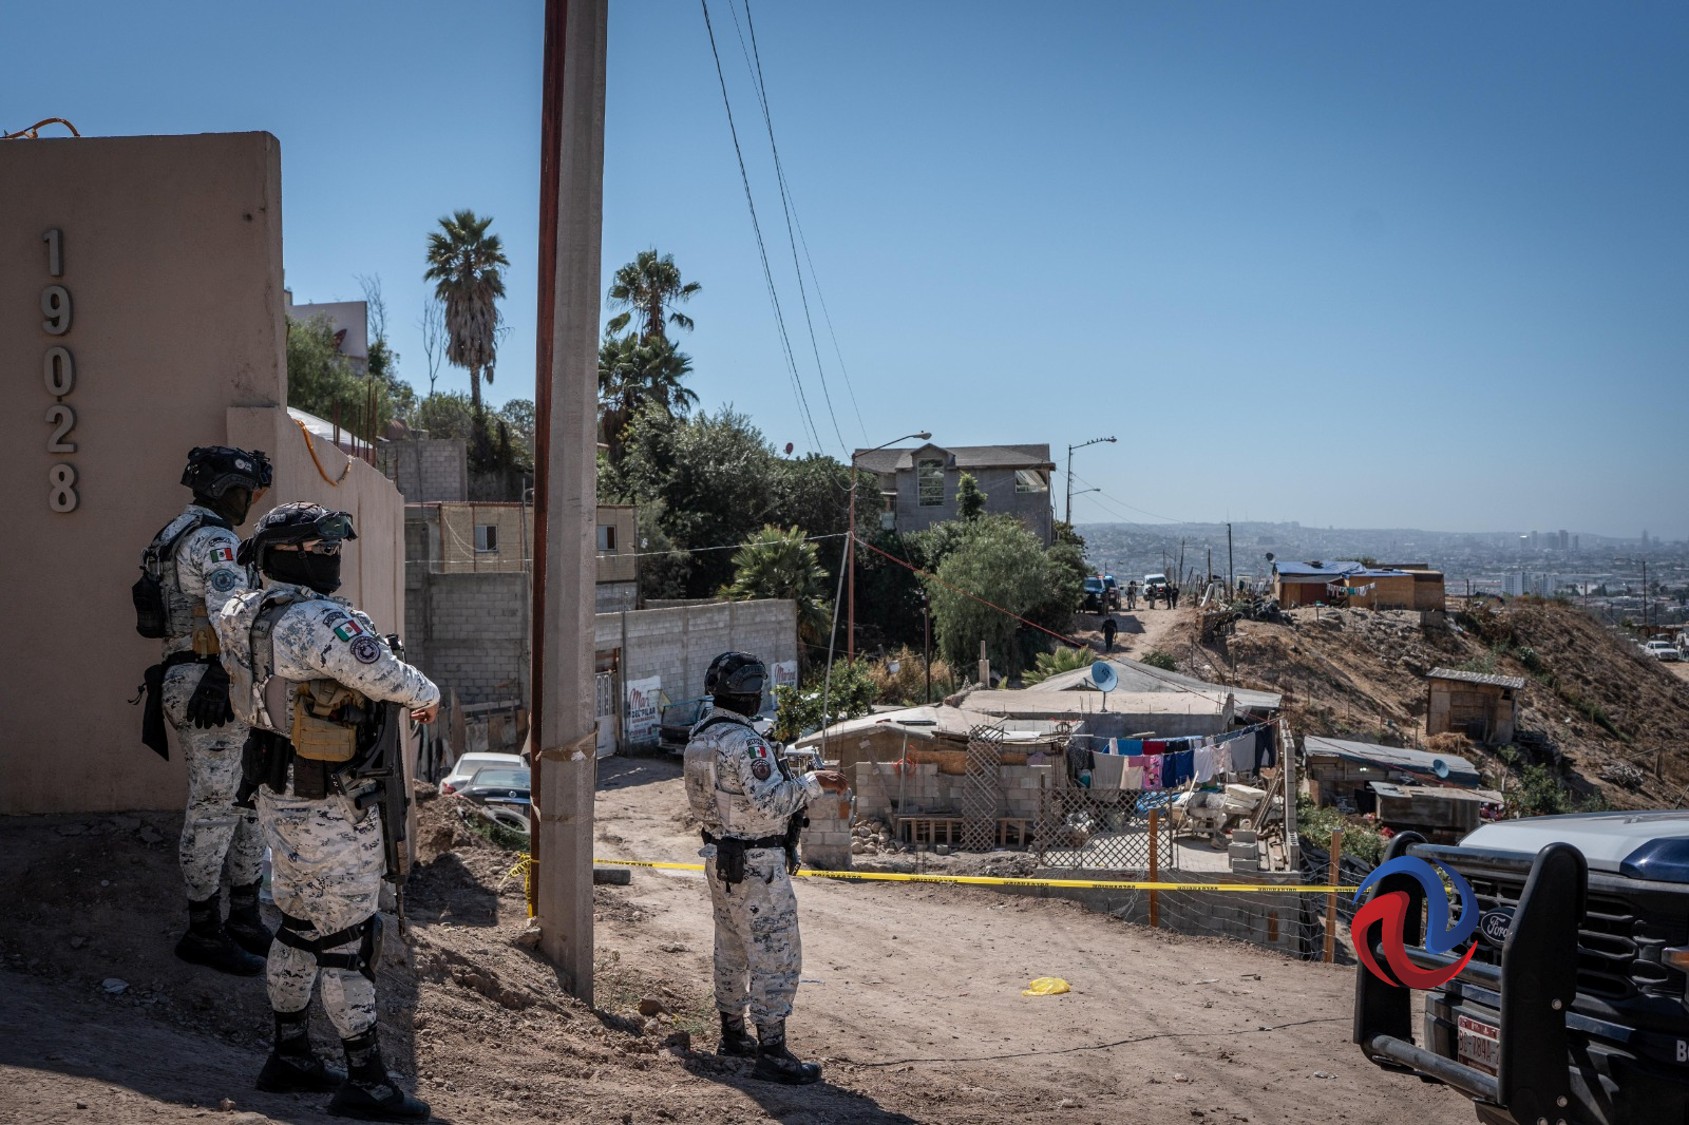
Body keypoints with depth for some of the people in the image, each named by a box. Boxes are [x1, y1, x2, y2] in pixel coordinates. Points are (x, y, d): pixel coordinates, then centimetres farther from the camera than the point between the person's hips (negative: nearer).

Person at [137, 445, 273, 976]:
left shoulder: (176, 536, 19)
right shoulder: (215, 540, -14)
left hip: (192, 684, 10)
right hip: (213, 690, -10)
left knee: (247, 802, 15)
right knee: (213, 809, -1)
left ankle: (245, 920, 23)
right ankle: (204, 935, 9)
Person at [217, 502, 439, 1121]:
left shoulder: (244, 617, 4)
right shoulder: (321, 622, -24)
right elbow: (386, 675, -29)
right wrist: (427, 695, -8)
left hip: (278, 794, 9)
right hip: (328, 807, -9)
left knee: (300, 925, 20)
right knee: (348, 937, 0)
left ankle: (289, 1057, 33)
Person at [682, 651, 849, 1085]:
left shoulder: (699, 737, 7)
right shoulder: (744, 742, -22)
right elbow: (769, 805, -26)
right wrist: (813, 783, -17)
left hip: (719, 856, 10)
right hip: (756, 865, -10)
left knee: (731, 949, 20)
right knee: (776, 956, -3)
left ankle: (732, 1033, 32)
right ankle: (772, 1053, 0)